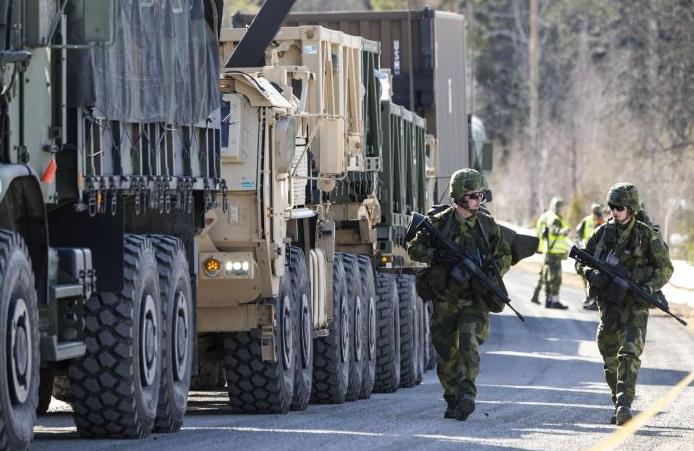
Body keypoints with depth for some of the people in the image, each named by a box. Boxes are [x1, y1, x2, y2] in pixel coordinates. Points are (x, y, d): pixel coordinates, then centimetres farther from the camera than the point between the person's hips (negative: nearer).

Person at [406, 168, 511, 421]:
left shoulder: (488, 224, 5)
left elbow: (505, 255, 15)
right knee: (446, 352, 6)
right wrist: (437, 256, -18)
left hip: (476, 298, -1)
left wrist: (497, 266, -8)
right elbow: (414, 249, 0)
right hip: (445, 298, 1)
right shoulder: (439, 222, -1)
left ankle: (466, 396, -26)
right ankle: (452, 401, 20)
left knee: (469, 343, -20)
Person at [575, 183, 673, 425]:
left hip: (635, 305, -4)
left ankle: (624, 405, -25)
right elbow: (580, 261, 10)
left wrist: (650, 287, -18)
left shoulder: (647, 235, -6)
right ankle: (619, 404, 24)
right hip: (608, 303, 4)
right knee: (610, 358, 9)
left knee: (629, 355, -17)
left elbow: (665, 268, -1)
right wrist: (589, 273, -12)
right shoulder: (603, 232, 3)